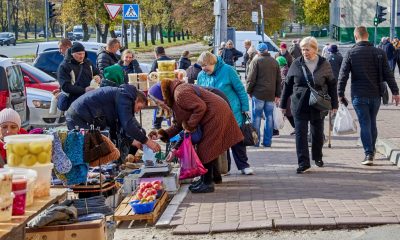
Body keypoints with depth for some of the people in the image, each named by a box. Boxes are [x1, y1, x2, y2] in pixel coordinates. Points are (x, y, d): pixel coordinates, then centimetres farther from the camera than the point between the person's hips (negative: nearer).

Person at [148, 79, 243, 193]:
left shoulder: (180, 94, -21)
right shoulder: (175, 99, 13)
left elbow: (200, 107, -28)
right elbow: (179, 124, 16)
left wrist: (190, 126, -19)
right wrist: (163, 134, 6)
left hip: (216, 115, -11)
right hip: (216, 115, 11)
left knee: (205, 149, -6)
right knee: (209, 148, 20)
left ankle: (207, 183, -1)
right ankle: (215, 175, 34)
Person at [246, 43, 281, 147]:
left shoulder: (255, 61, -5)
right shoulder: (274, 62, 11)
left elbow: (251, 79, -8)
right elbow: (278, 80, 13)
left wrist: (249, 91, 5)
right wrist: (277, 94, 16)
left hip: (258, 93, -4)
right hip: (271, 94, 4)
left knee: (256, 117, 1)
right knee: (269, 117, 9)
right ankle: (267, 141, 9)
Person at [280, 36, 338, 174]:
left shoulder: (324, 64, 0)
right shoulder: (296, 64, 1)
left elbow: (332, 85, 6)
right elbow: (287, 84, 7)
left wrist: (334, 104, 3)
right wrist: (283, 104, 8)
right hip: (299, 106, 0)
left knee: (318, 134, 12)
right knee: (300, 134, -6)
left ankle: (317, 157, 33)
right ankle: (304, 163, -5)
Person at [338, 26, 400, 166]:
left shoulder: (351, 54, -6)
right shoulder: (379, 53, 0)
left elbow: (343, 75, -7)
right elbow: (388, 74, -1)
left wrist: (340, 94, 0)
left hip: (359, 96, -3)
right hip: (375, 95, 3)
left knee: (364, 124, -1)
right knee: (372, 123, 17)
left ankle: (368, 154, -8)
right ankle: (372, 151, 27)